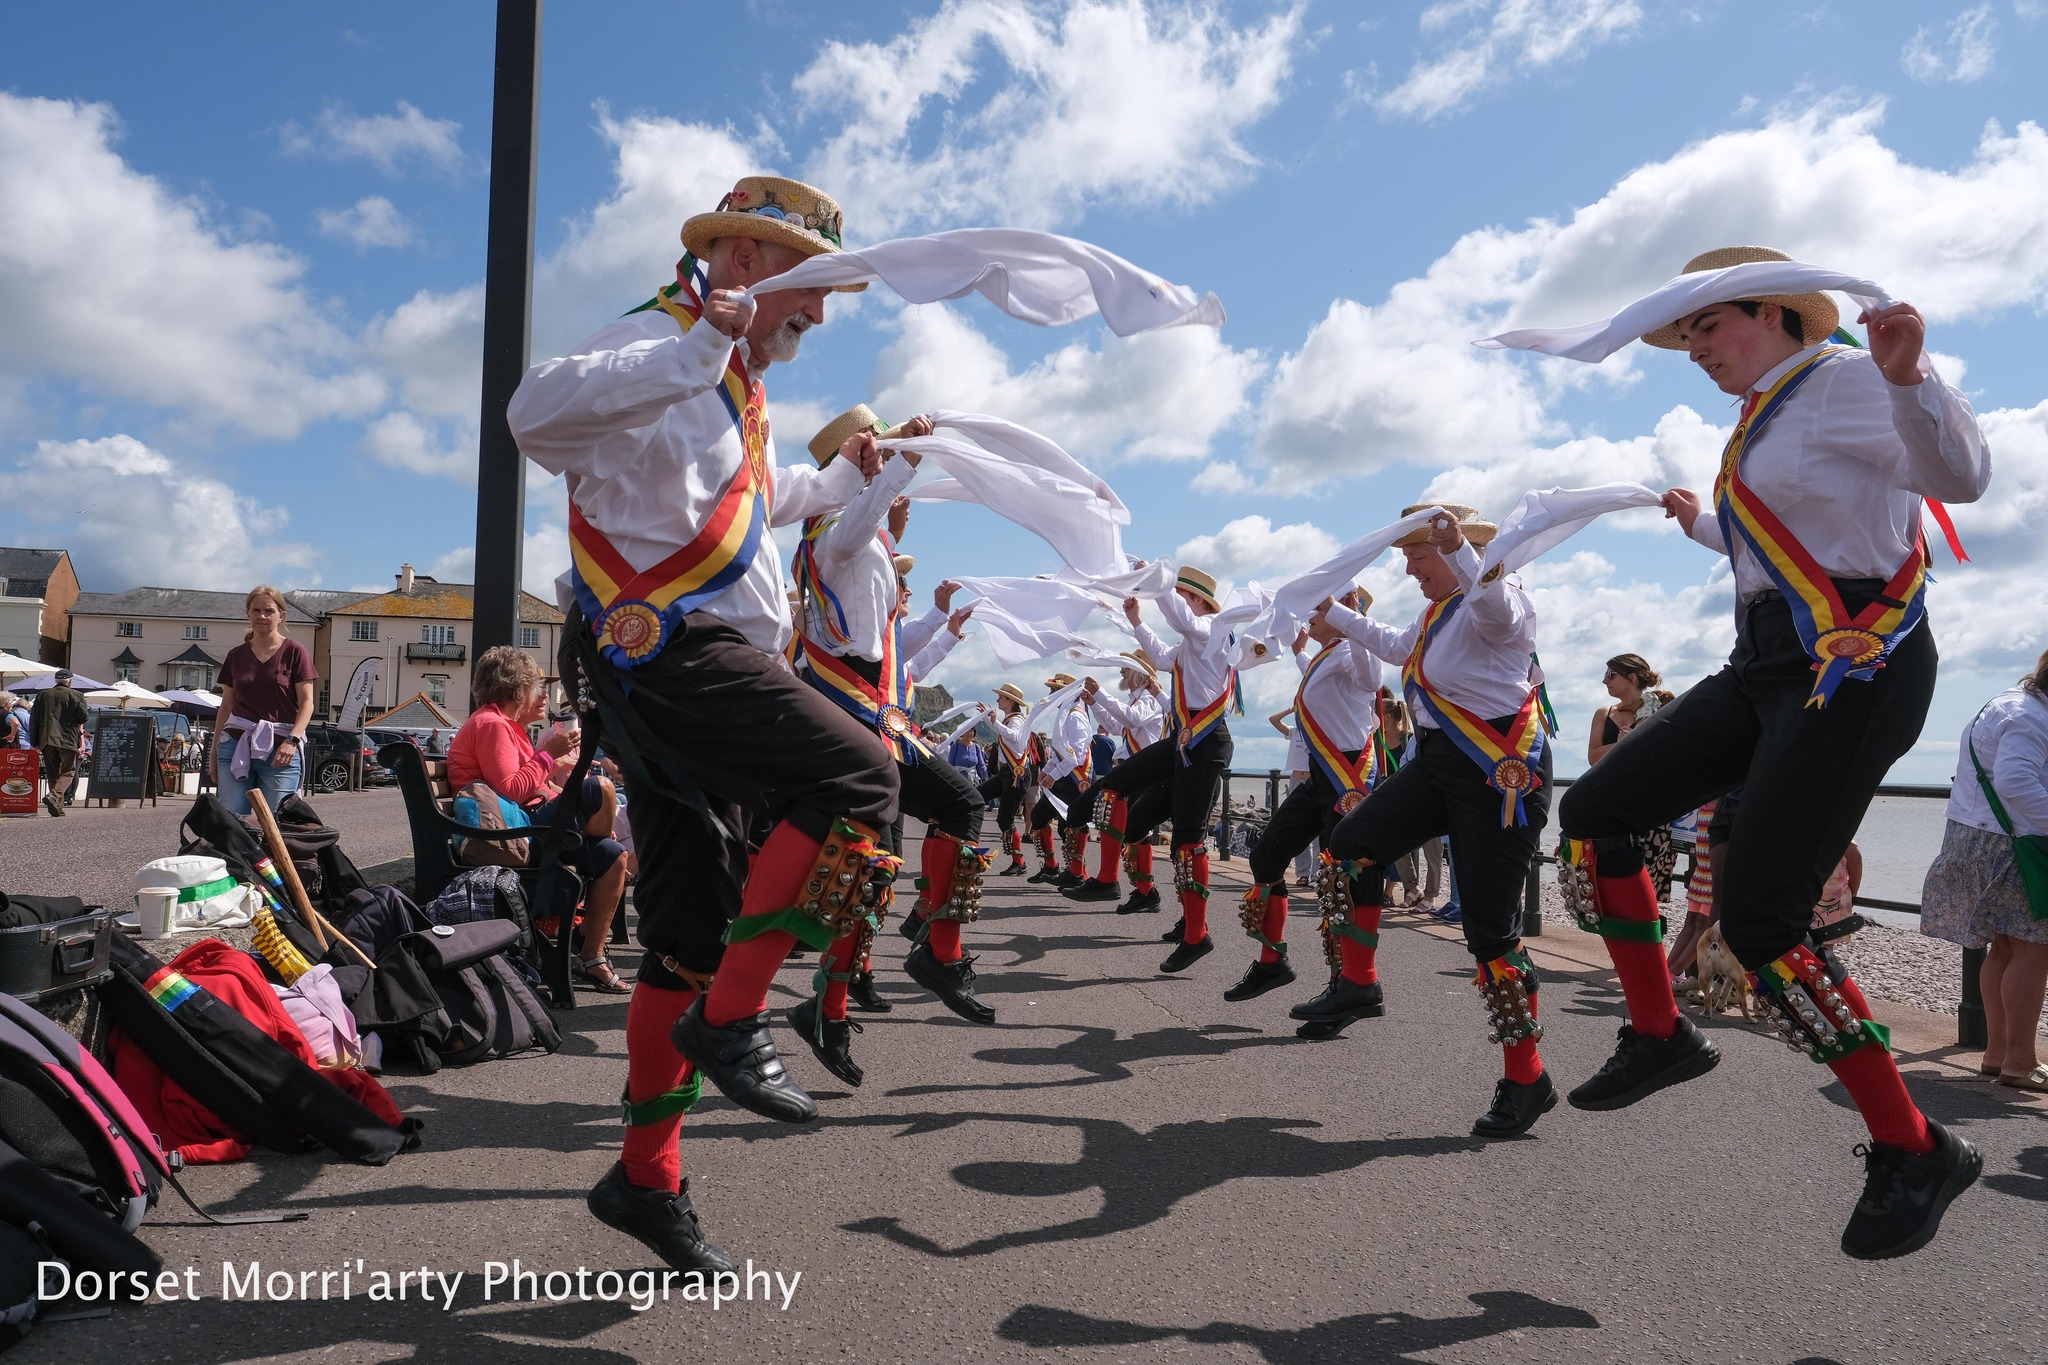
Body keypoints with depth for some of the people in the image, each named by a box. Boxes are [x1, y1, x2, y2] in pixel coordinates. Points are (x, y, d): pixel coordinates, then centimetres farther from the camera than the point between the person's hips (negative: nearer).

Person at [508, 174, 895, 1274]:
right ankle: (729, 1018, -16)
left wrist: (845, 479, 44)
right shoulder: (664, 343, -5)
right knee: (856, 773, -25)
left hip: (700, 667, 10)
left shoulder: (736, 391, 27)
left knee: (690, 934, 10)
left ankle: (646, 1178, 21)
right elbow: (538, 412, -27)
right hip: (663, 642, -10)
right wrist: (700, 344, -32)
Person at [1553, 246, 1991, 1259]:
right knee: (1594, 813, 1)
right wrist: (1700, 525, 45)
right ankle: (1660, 1036, 13)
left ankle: (1913, 1153, 2)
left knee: (1758, 920, -15)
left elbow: (1960, 476, -22)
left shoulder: (1844, 382, -6)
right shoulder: (1764, 419, 19)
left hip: (1855, 663, -9)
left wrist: (1909, 376, -38)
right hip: (1768, 664, 9)